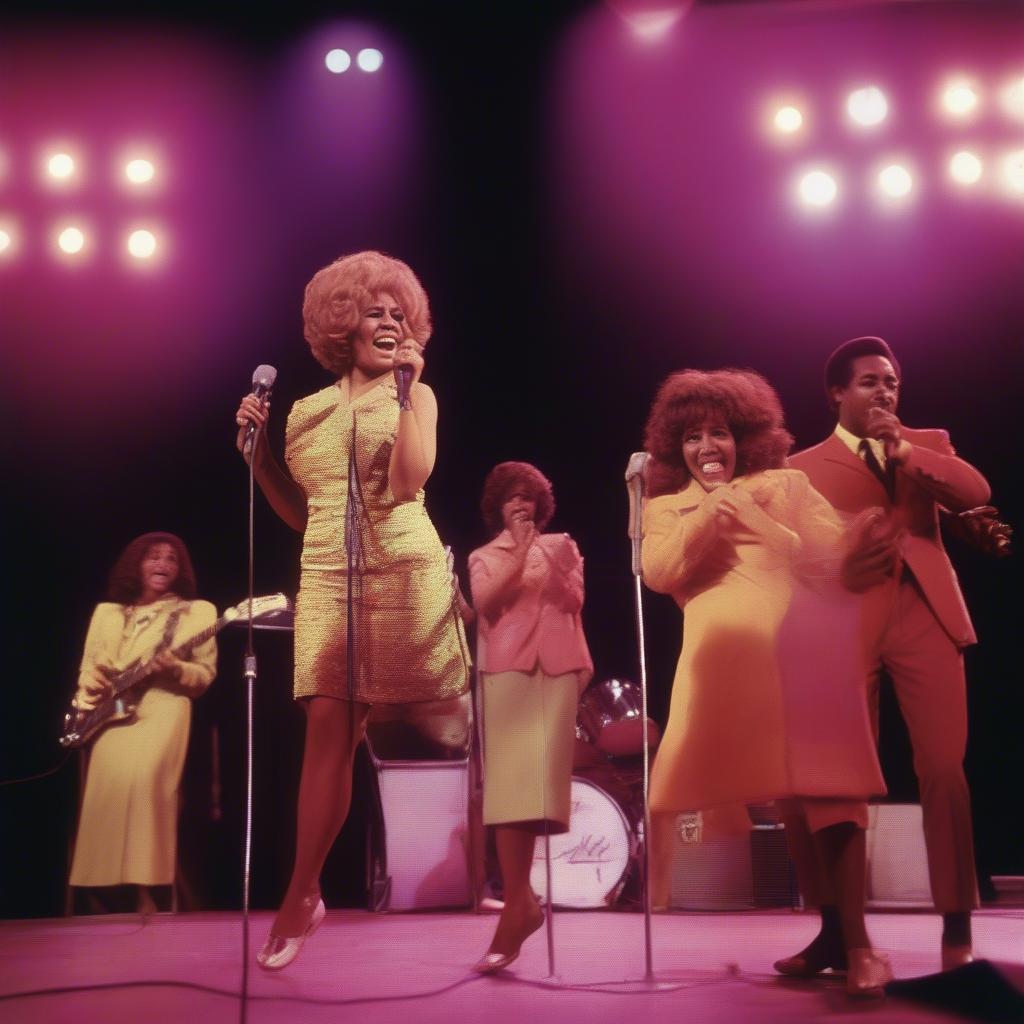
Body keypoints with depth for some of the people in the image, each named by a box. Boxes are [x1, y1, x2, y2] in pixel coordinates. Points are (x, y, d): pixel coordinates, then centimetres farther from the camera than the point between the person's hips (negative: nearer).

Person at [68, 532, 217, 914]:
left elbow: (206, 675, 6)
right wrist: (89, 690, -2)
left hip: (164, 707, -3)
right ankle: (103, 888, -7)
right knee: (108, 777, -20)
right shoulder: (107, 612, 23)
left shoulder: (198, 611, 13)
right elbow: (87, 670, 21)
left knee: (143, 775, -28)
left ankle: (143, 889, -25)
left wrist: (174, 670, -14)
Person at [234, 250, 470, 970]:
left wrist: (405, 386, -10)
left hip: (406, 575, -2)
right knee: (329, 729, -7)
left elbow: (409, 480, -12)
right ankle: (302, 895, 1)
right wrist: (258, 451, 4)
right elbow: (300, 513, 16)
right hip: (329, 580, 2)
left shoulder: (416, 396, 6)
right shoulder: (308, 411, 14)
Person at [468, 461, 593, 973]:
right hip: (506, 667, -1)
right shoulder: (484, 556, 15)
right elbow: (485, 602, -4)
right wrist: (519, 553, -10)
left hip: (557, 664, 1)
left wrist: (552, 568, -8)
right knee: (508, 779, -9)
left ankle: (518, 902, 4)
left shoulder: (561, 544, 19)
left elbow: (576, 600, 8)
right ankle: (519, 902, -10)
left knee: (543, 774, -5)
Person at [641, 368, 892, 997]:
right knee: (685, 786, -4)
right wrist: (707, 517, -10)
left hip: (800, 655, -1)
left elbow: (832, 554, 5)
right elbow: (659, 573, 0)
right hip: (721, 662, 1)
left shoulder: (786, 485, 15)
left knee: (829, 792, -3)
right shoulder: (667, 507, 20)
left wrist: (764, 527, -5)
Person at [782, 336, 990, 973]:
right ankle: (837, 928, 7)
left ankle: (957, 927, 4)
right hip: (847, 625, -1)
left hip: (926, 615, 1)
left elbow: (977, 493, 0)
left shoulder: (928, 442, 18)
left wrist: (905, 450, -9)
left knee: (943, 769, -4)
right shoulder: (805, 466, 12)